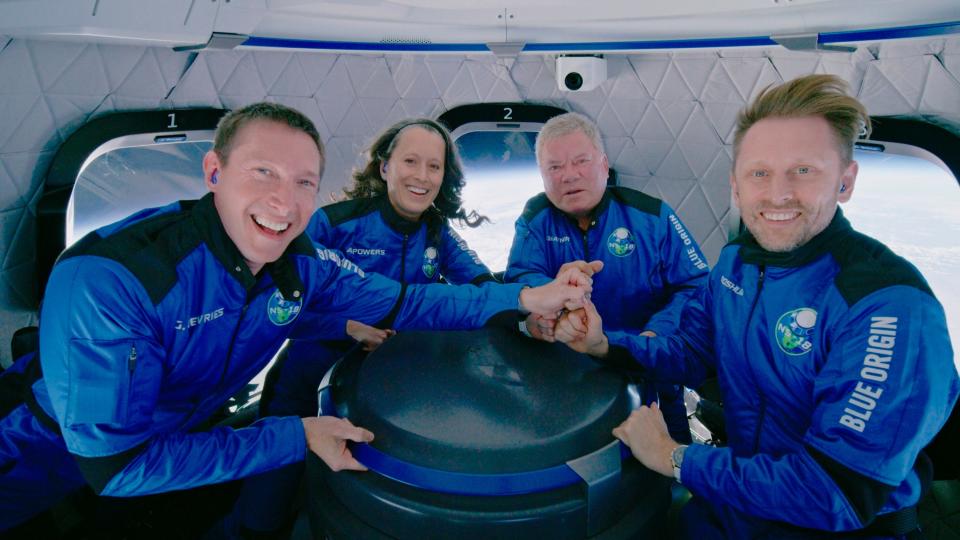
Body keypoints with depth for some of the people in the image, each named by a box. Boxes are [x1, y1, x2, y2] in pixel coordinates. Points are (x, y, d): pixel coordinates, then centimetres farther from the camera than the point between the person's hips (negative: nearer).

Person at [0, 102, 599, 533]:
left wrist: (522, 298, -16)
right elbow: (118, 463, -30)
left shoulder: (302, 264, -15)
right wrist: (294, 437, -32)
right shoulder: (110, 277, -32)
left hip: (187, 440, 5)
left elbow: (403, 303, -6)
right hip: (53, 473, -4)